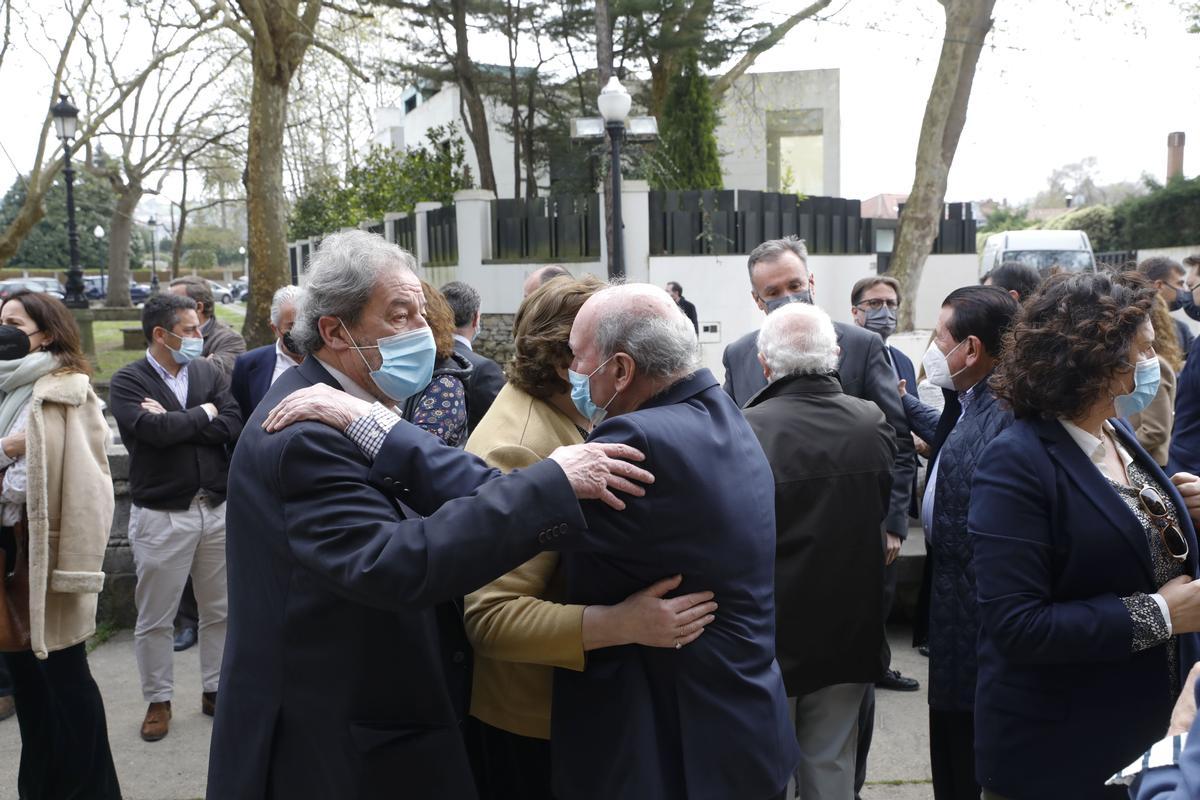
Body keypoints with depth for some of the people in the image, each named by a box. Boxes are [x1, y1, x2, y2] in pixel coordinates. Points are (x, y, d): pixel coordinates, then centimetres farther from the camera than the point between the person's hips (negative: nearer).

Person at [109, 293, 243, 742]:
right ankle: (158, 700, 25)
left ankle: (215, 689, 30)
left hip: (217, 508, 4)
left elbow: (233, 426, -8)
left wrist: (174, 421, -14)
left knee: (220, 611, 13)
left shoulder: (210, 373, 5)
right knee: (155, 618, 8)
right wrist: (203, 414, -8)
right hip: (162, 516, -3)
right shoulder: (128, 381, -6)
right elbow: (154, 429, -22)